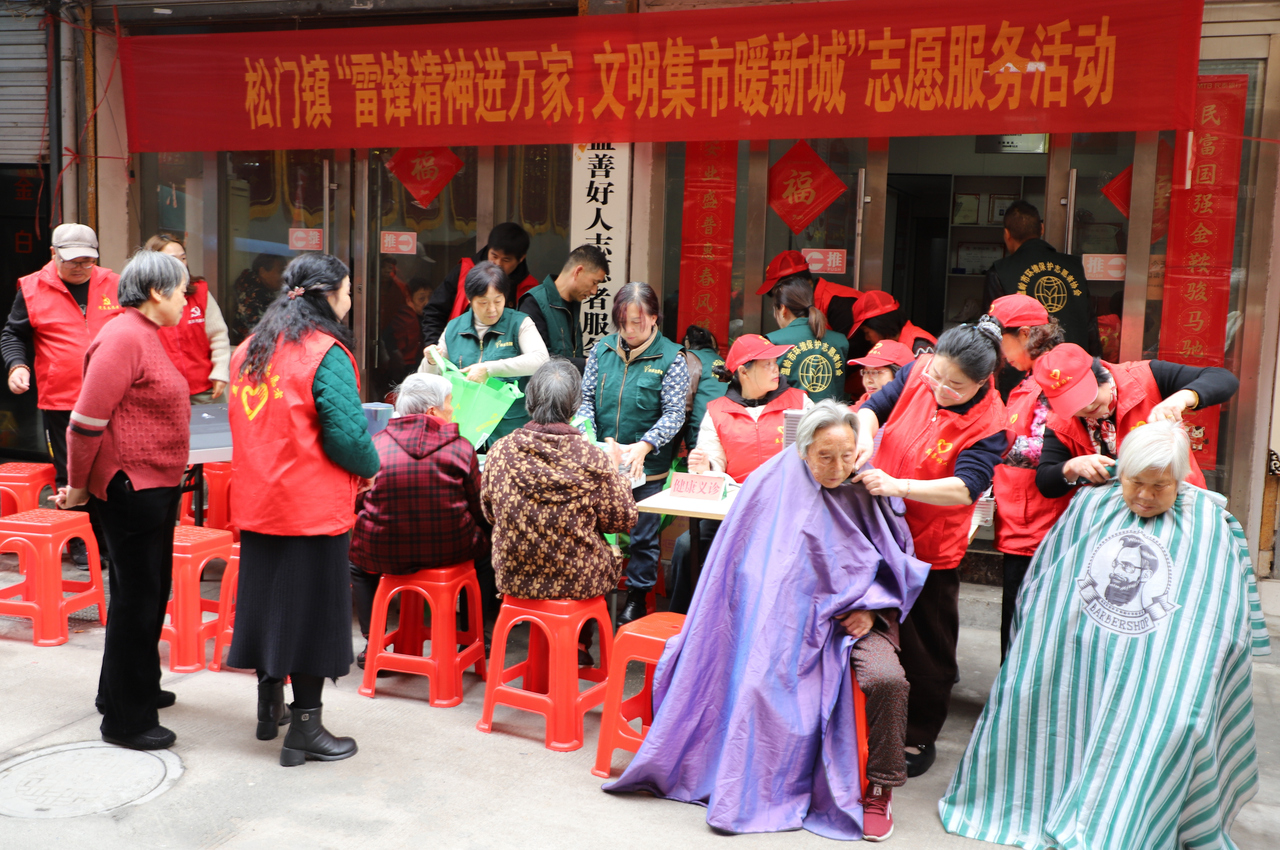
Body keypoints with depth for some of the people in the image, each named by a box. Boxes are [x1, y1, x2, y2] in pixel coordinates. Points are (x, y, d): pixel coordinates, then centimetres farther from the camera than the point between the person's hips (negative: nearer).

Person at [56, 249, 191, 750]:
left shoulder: (145, 335, 15)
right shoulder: (123, 338, -17)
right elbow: (87, 421, -20)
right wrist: (78, 487, -11)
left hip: (156, 488, 10)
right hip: (130, 489, -10)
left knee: (151, 592, 19)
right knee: (135, 599, -2)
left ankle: (137, 687, 36)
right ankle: (125, 720, 9)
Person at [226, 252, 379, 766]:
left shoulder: (248, 350, 9)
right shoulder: (325, 354, -15)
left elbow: (247, 425, 17)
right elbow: (347, 434, -19)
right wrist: (370, 469, -2)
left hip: (256, 506, 7)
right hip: (313, 508, -7)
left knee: (267, 597, 19)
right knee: (312, 607, 3)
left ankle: (269, 706, 34)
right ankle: (305, 728, 10)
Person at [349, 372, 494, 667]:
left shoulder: (374, 445, -3)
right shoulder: (461, 448, -5)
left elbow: (356, 502, 7)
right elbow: (479, 510, 2)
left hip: (383, 554, 1)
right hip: (450, 551, 0)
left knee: (356, 559, 33)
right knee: (485, 547, 30)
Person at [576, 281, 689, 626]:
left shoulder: (670, 357, -6)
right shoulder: (602, 349, 4)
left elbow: (674, 414, -10)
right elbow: (586, 398, 8)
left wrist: (644, 446, -25)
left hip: (647, 466, -3)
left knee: (643, 534, 7)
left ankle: (637, 597, 24)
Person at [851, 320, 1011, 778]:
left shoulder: (989, 424, -21)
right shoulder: (919, 373, -8)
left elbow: (966, 487, -30)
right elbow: (874, 407, 1)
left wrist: (898, 486, -42)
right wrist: (865, 435, -23)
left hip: (931, 545, -5)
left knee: (927, 649, 9)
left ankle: (919, 739, 28)